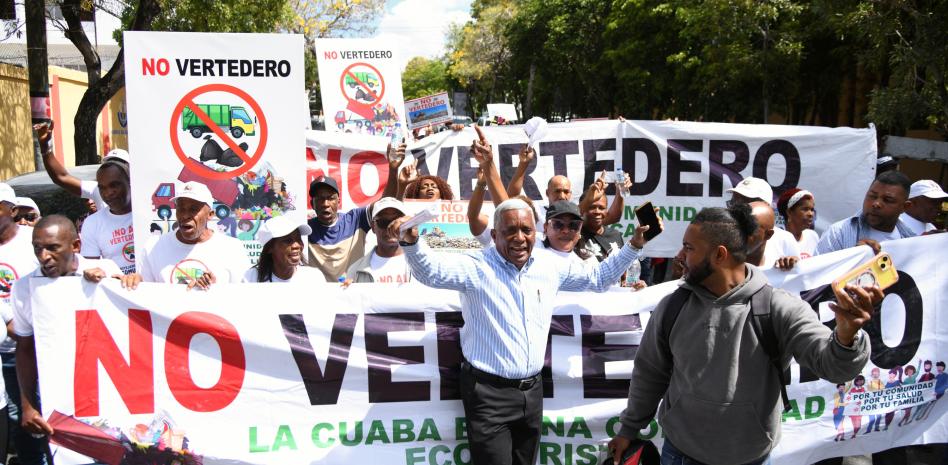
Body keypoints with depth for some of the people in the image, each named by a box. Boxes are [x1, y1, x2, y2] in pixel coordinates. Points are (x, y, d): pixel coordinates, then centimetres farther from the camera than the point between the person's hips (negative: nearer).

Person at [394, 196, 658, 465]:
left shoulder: (551, 267, 5)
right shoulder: (476, 267, -13)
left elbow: (599, 278, 17)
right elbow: (429, 271, -28)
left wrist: (634, 246, 9)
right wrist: (411, 240, -48)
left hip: (532, 390, 6)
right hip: (489, 393, -5)